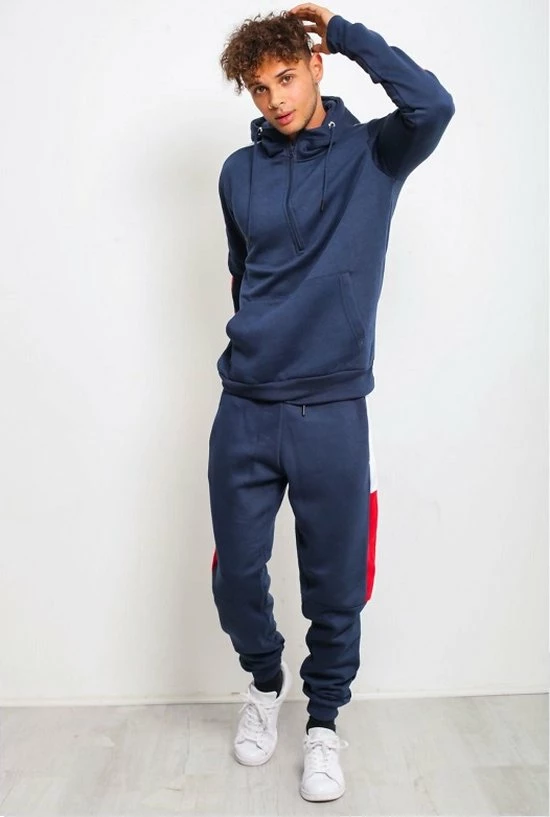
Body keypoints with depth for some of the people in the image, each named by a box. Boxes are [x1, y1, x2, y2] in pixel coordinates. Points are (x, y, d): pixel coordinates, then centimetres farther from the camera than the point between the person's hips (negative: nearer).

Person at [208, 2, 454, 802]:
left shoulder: (372, 153, 2)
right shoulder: (239, 172, 9)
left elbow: (433, 105, -18)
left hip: (333, 412, -2)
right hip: (243, 410, 3)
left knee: (335, 586, 8)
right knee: (236, 576, 10)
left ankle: (324, 720, 33)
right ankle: (265, 682, 40)